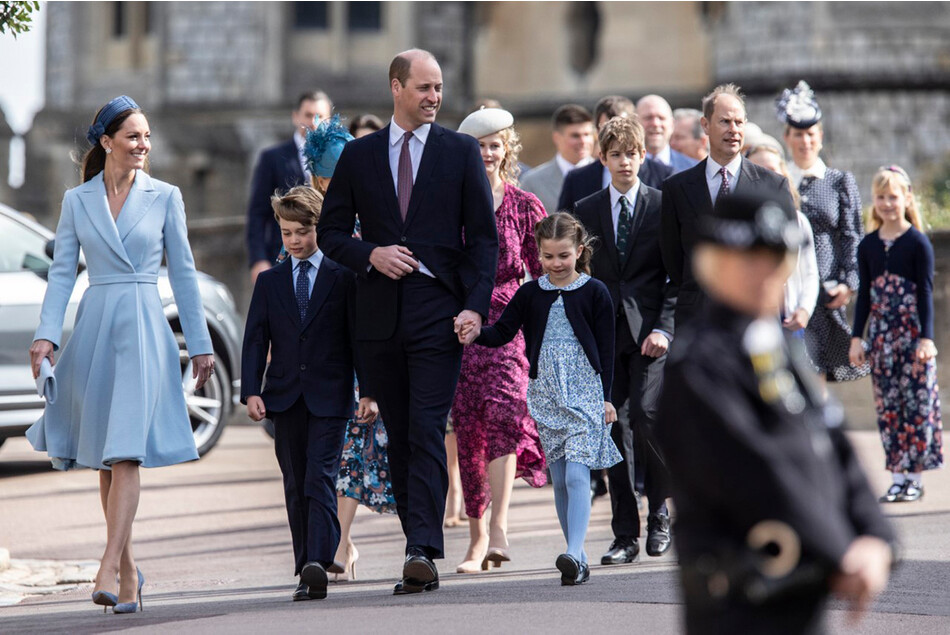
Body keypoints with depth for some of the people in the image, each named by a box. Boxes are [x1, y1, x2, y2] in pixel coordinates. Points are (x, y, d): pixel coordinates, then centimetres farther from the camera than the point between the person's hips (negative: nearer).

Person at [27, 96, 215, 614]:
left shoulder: (164, 197, 4)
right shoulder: (77, 201, 8)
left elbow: (183, 274, 7)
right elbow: (62, 272, 5)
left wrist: (200, 344, 6)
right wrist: (47, 334, -9)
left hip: (143, 329, -3)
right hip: (94, 328, 3)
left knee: (125, 454, -15)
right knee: (103, 460, 7)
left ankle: (109, 571, -23)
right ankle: (129, 571, 17)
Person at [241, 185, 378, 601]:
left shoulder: (342, 278, 5)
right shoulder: (269, 281, 12)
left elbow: (358, 337, 4)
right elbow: (255, 340, 7)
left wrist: (369, 391, -3)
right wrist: (251, 391, -6)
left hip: (329, 396, -3)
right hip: (285, 396, 3)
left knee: (320, 479, -15)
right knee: (295, 487, 4)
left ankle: (318, 564, -25)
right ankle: (306, 572, 7)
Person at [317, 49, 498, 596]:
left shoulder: (461, 151, 5)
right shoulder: (359, 155, 11)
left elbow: (483, 236, 2)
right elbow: (331, 232, 12)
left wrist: (476, 305, -9)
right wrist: (371, 255, -8)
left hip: (438, 311, -3)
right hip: (380, 315, 3)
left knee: (428, 434, -13)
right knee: (400, 439, 7)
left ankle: (422, 552, -21)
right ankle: (420, 548, 12)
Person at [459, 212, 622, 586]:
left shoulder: (594, 293, 0)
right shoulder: (530, 294, 9)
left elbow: (605, 348, 0)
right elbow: (504, 331, 4)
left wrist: (605, 397, -3)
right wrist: (476, 334, -17)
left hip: (585, 393, -4)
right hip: (545, 396, 4)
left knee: (576, 474, -16)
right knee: (559, 479, 7)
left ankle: (574, 555, -25)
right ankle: (578, 559, 15)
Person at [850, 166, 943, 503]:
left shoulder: (918, 243, -5)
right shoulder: (868, 245, 8)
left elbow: (926, 293, -7)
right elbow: (865, 295, 12)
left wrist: (926, 338, -13)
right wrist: (857, 337, 7)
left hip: (913, 334, -4)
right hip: (882, 335, 4)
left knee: (917, 403, -3)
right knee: (888, 407, 4)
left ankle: (915, 477, 3)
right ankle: (898, 476, 9)